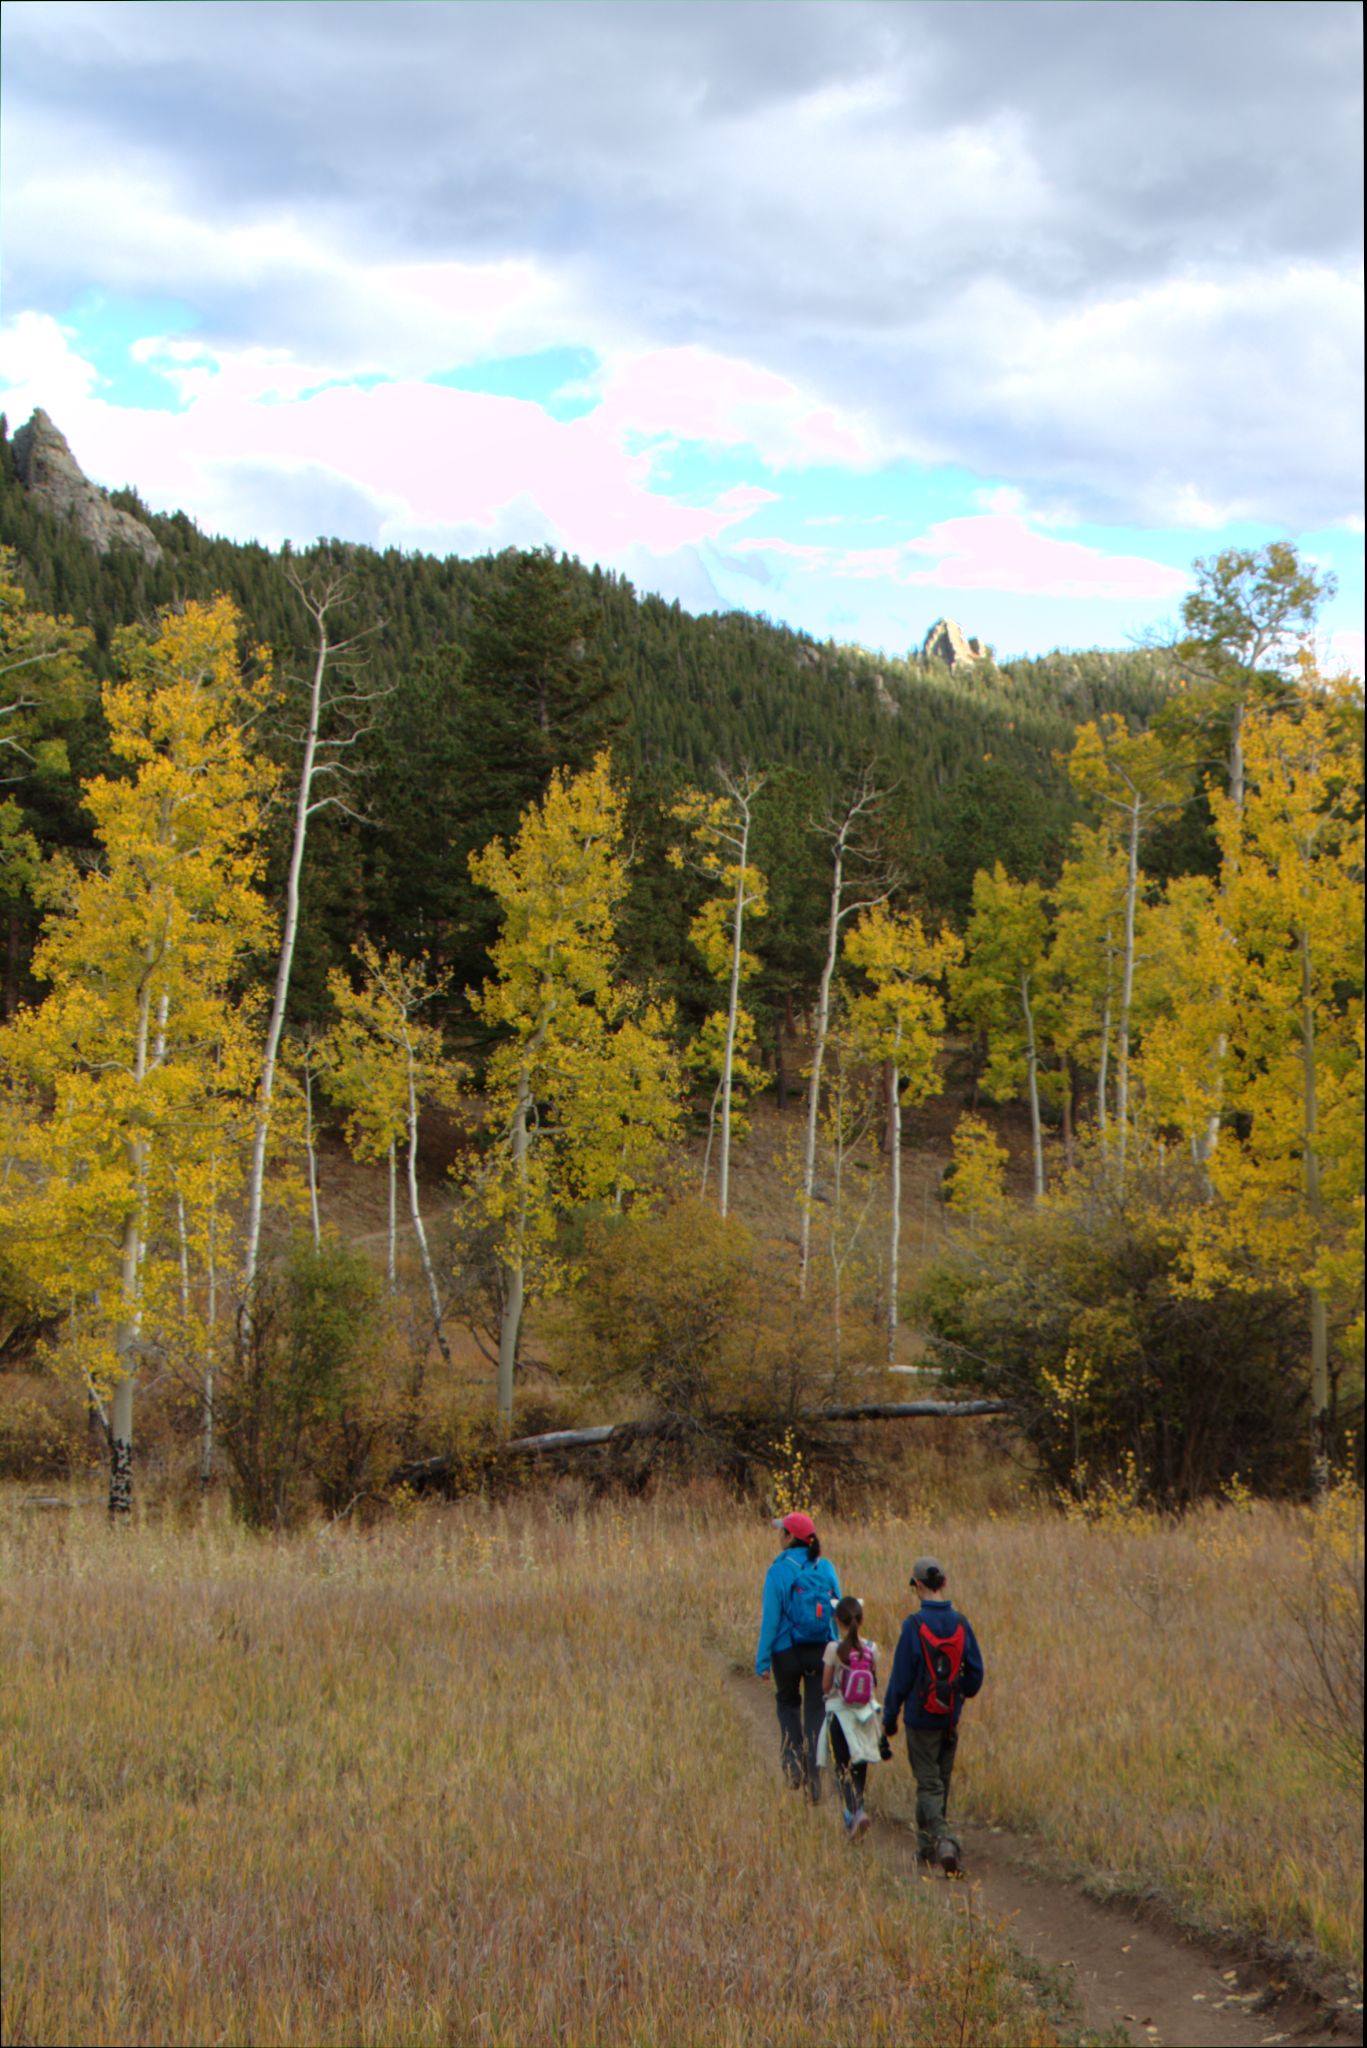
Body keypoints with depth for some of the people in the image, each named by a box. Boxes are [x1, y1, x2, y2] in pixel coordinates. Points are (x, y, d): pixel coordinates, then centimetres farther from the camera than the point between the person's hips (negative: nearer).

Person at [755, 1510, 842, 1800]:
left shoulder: (779, 1570, -11)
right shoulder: (826, 1568, 0)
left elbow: (770, 1617, -11)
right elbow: (839, 1612, 5)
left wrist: (763, 1659, -6)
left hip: (788, 1651, -2)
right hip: (822, 1651, 2)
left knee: (787, 1703, 22)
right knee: (816, 1711, 9)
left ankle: (794, 1760, 4)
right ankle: (814, 1779, 5)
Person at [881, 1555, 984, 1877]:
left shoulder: (914, 1626, -15)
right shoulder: (961, 1624, -3)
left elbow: (901, 1677, -11)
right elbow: (975, 1673, 3)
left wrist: (889, 1717, 0)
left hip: (921, 1718, -4)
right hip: (950, 1718, 4)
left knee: (929, 1785, -1)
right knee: (941, 1782, 17)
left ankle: (943, 1839, -22)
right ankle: (927, 1845, 27)